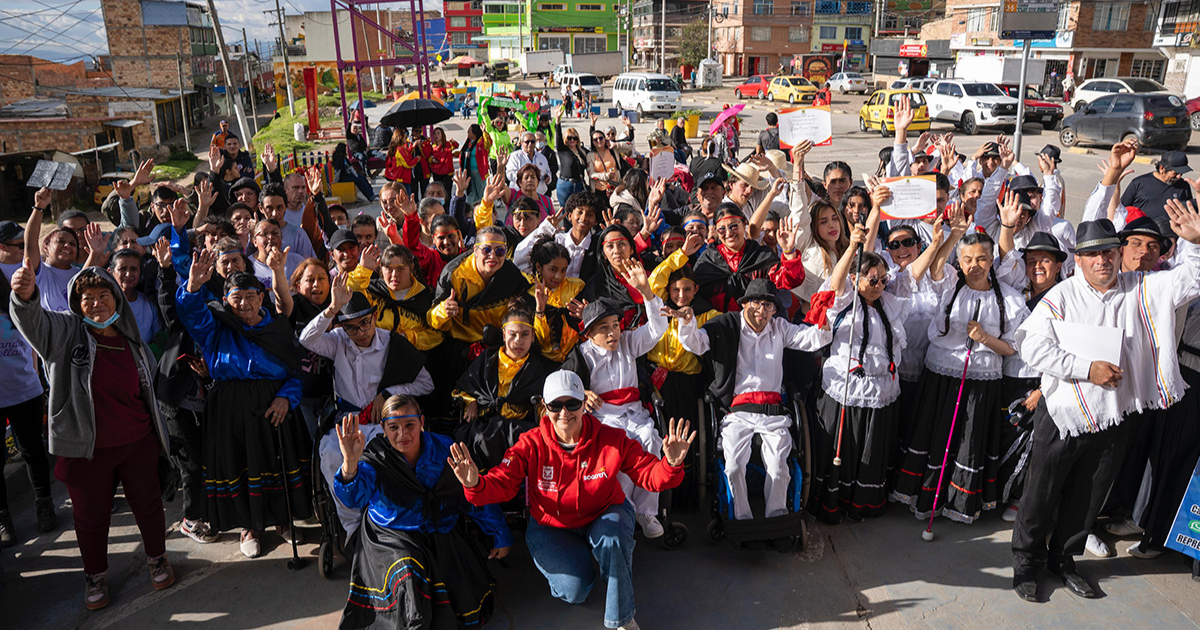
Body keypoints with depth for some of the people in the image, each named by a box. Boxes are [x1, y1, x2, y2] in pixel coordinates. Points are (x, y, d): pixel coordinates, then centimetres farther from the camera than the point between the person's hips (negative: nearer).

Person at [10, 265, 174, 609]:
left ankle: (157, 558, 39)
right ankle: (95, 575, 35)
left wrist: (160, 433, 17)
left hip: (138, 443, 2)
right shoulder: (66, 332, -8)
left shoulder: (132, 340, 2)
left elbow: (151, 385, 15)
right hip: (86, 450, -2)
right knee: (91, 516, 14)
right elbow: (32, 320, -30)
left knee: (148, 503, 17)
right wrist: (25, 296, -53)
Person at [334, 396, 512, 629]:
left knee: (469, 607, -6)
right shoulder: (375, 457, -13)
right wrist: (350, 464, -54)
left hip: (441, 534, 2)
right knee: (407, 573, -32)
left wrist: (500, 535, 5)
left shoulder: (444, 450, -7)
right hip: (391, 536, -2)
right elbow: (353, 495, -32)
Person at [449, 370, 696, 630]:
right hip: (551, 528, 0)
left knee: (611, 539, -34)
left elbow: (649, 475, -17)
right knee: (575, 589, -20)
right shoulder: (531, 445, -17)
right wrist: (475, 485, -43)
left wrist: (671, 464, -40)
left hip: (604, 516, 0)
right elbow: (501, 484, -20)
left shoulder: (612, 440, -17)